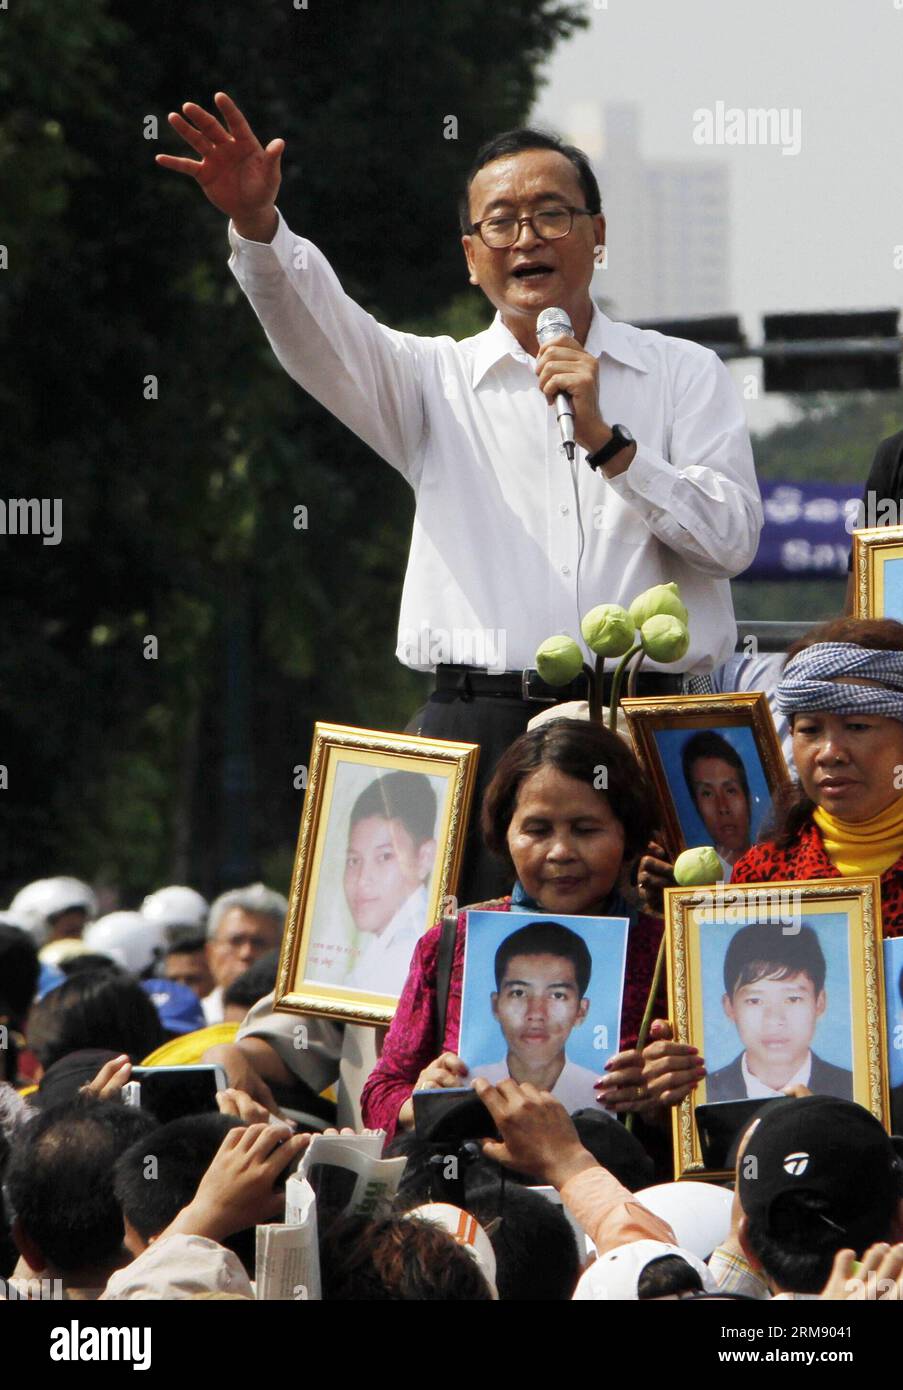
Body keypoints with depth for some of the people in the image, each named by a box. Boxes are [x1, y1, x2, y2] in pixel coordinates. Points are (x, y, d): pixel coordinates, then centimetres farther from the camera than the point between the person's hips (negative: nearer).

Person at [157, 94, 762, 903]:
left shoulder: (685, 375, 15)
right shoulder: (436, 380, 15)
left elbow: (734, 535, 3)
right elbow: (320, 331, -4)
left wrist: (606, 440, -7)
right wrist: (255, 223, -23)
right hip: (480, 734, 0)